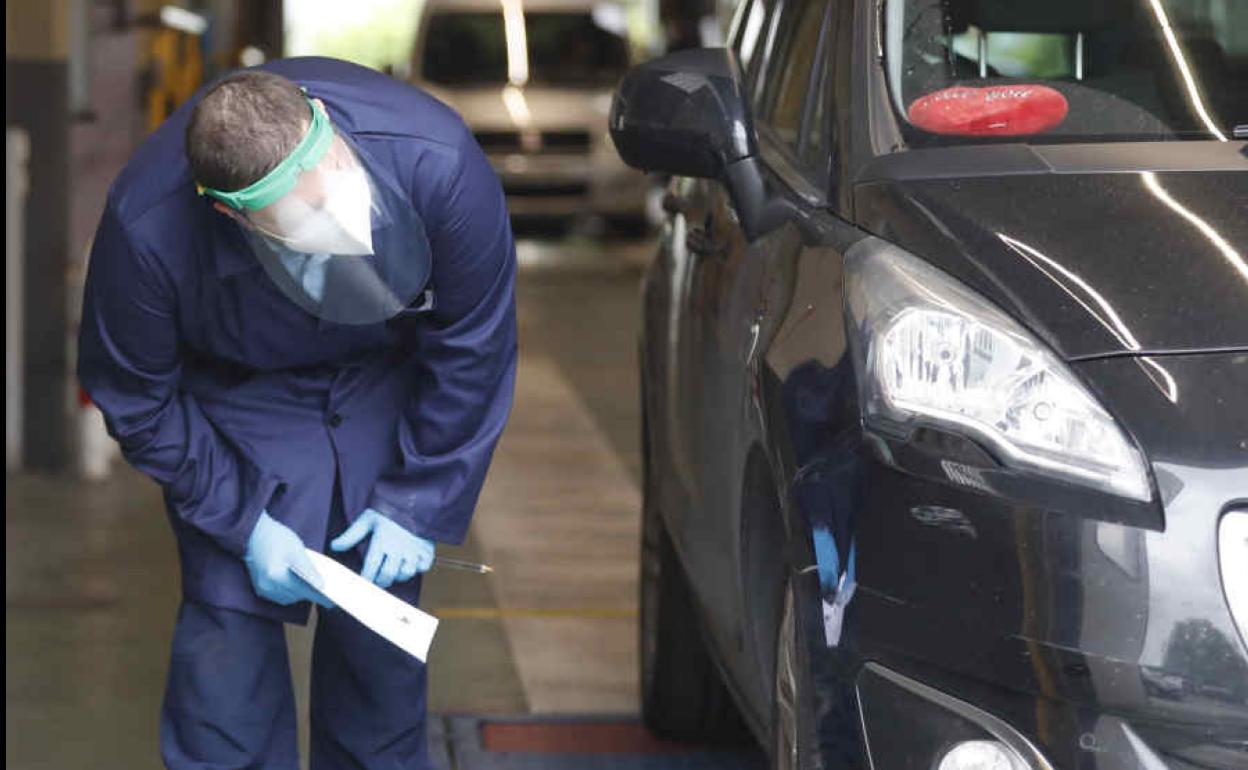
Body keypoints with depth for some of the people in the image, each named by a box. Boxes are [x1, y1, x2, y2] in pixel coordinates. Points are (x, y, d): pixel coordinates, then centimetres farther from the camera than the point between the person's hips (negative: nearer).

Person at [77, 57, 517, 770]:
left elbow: (473, 346, -17)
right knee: (229, 612, -11)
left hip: (383, 383, 1)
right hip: (238, 397, -1)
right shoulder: (146, 227, -36)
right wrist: (242, 522, -17)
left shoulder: (435, 161, -36)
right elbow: (136, 398, -15)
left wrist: (418, 504, -13)